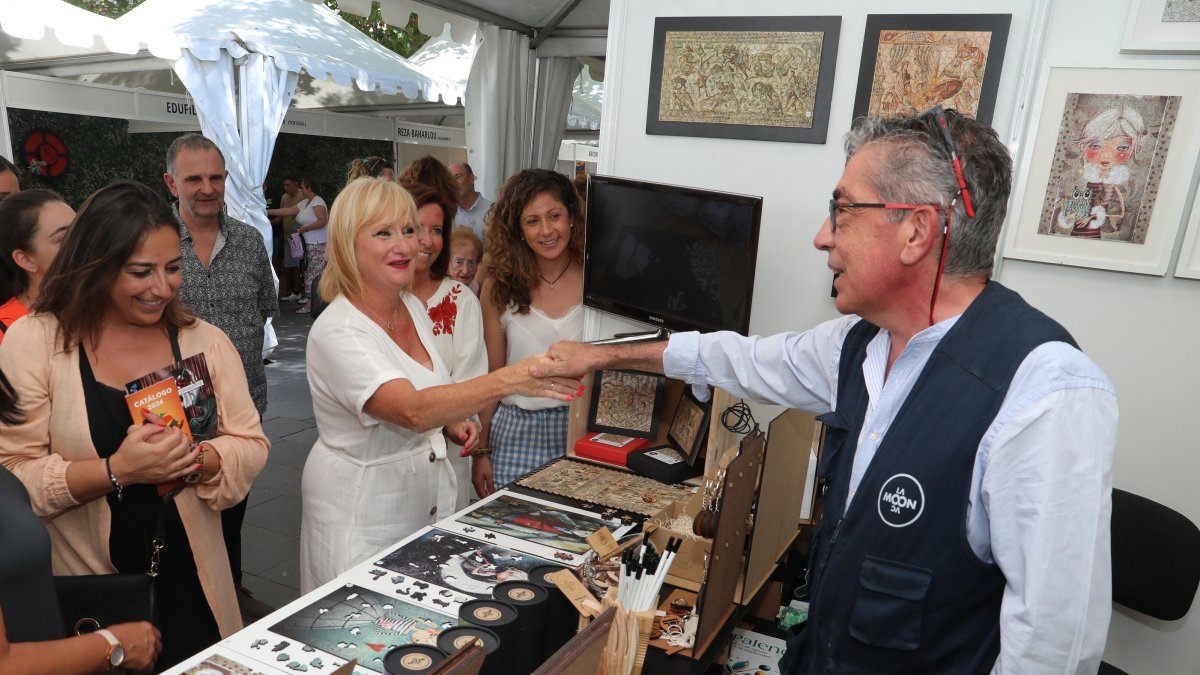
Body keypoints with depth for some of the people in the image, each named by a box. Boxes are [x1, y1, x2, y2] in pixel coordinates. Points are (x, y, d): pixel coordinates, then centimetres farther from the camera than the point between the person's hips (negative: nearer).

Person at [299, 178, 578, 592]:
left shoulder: (413, 308, 1)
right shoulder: (336, 333, -24)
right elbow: (412, 410, -39)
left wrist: (450, 423, -2)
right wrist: (510, 379, -49)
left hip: (428, 494, 7)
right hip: (360, 510, -7)